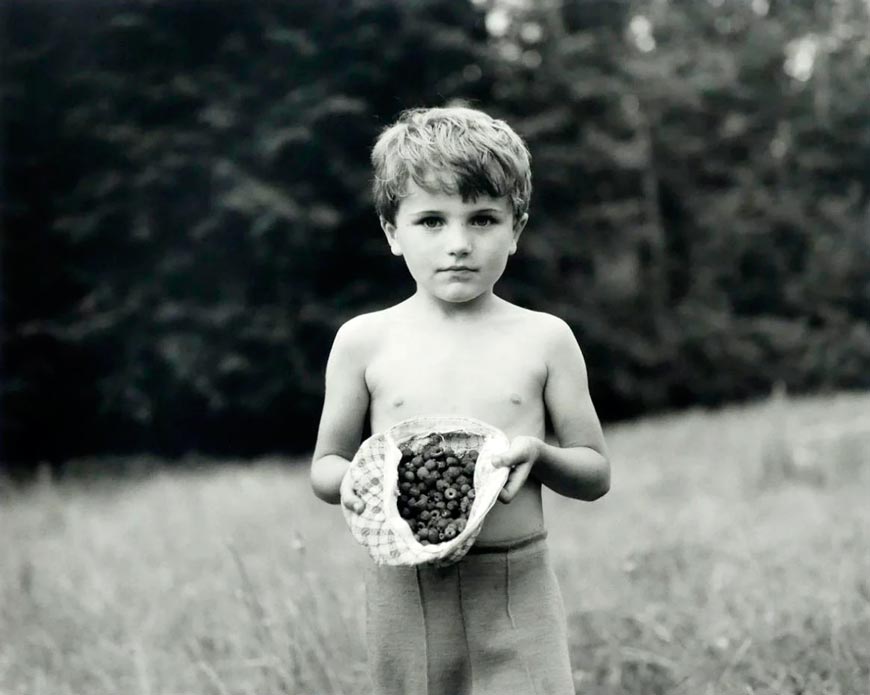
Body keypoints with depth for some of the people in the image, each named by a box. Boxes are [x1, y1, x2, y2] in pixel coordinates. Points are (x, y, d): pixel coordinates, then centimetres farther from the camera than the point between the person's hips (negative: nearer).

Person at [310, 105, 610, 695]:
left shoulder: (543, 339, 1)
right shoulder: (365, 341, 2)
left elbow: (596, 474, 6)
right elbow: (324, 465, 10)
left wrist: (538, 454, -15)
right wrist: (349, 478, -14)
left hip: (517, 586, 0)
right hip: (405, 591, 1)